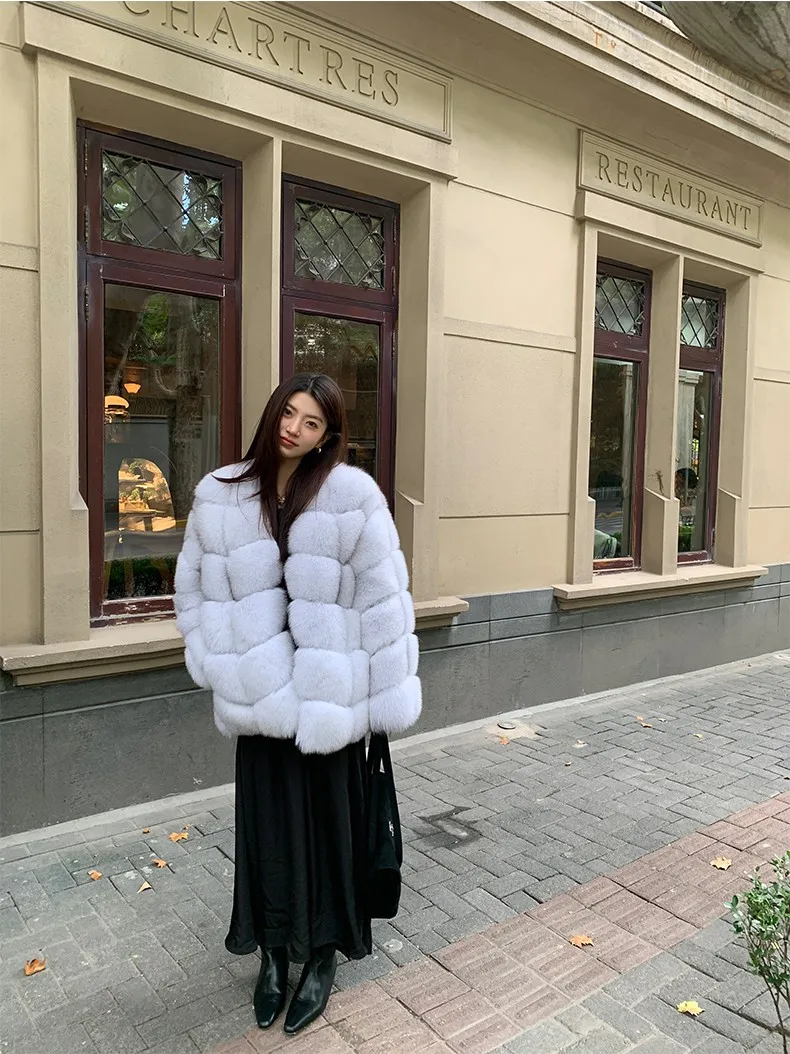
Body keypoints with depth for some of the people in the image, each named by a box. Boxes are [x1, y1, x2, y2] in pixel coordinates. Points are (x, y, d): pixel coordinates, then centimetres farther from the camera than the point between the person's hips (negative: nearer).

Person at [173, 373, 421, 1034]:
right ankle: (274, 951, 34)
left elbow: (384, 596, -10)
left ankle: (322, 954, 32)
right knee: (267, 817, 13)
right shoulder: (221, 495, 0)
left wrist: (390, 697, -9)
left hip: (330, 691, -2)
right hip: (260, 689, 3)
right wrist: (220, 667, 5)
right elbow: (197, 588, 9)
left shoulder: (352, 496, -11)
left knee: (329, 817, 11)